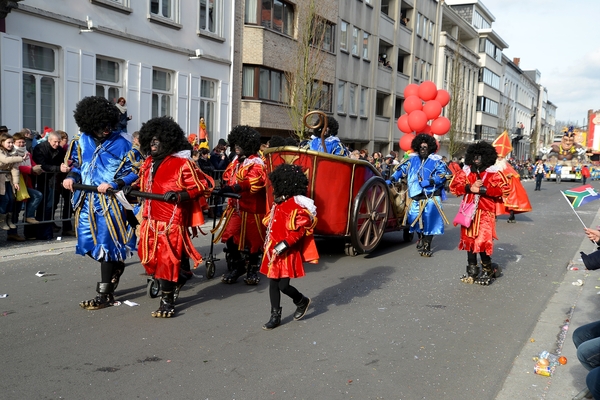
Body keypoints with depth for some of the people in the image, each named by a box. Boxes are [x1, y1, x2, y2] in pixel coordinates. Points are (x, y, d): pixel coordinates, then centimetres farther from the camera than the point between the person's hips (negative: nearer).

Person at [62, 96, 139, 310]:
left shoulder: (121, 143, -9)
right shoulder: (81, 141, 4)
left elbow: (134, 172, -8)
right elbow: (76, 164, 16)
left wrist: (113, 184, -20)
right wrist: (71, 177, -5)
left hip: (110, 200, -5)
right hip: (87, 199, 6)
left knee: (105, 243, -2)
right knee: (86, 243, 10)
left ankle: (104, 294, 8)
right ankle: (115, 265, 38)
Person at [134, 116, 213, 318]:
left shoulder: (183, 164, -11)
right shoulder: (149, 163, 11)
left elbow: (203, 187, -11)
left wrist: (179, 195, -24)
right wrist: (132, 189, 3)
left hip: (171, 221, -7)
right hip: (150, 219, 7)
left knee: (167, 259, -5)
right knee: (149, 257, 10)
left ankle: (167, 301, 9)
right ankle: (179, 277, 34)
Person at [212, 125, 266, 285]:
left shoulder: (256, 163, -14)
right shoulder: (236, 161, 10)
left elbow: (251, 183, -29)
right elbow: (227, 177, 15)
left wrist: (231, 189, -38)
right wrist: (222, 187, -7)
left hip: (252, 209, -6)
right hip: (235, 207, 7)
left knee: (253, 240, 7)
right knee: (228, 236, 1)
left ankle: (253, 270, 24)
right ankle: (237, 266, 19)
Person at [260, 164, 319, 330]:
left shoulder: (295, 205, -16)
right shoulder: (278, 203, 11)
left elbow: (299, 230, -21)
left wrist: (284, 243, -25)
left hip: (287, 252, -8)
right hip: (273, 251, 8)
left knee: (283, 285, -6)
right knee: (273, 284, 9)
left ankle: (302, 301, 24)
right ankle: (275, 316, 18)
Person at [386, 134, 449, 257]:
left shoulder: (436, 161, 1)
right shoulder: (412, 160, 11)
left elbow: (442, 176, -8)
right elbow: (401, 170, 9)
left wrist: (429, 181, -20)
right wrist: (391, 180, -4)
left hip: (431, 197, -3)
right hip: (416, 197, 3)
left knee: (430, 221, -6)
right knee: (415, 219, 7)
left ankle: (426, 246, 7)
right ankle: (421, 237, 37)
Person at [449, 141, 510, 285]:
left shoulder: (493, 173, -4)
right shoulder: (465, 172, 7)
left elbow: (504, 189, -14)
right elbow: (454, 186, 2)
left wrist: (482, 189, -18)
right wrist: (470, 187, -14)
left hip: (485, 212, -5)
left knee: (483, 240, -10)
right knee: (469, 239, 11)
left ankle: (488, 269, 11)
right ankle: (472, 270, 23)